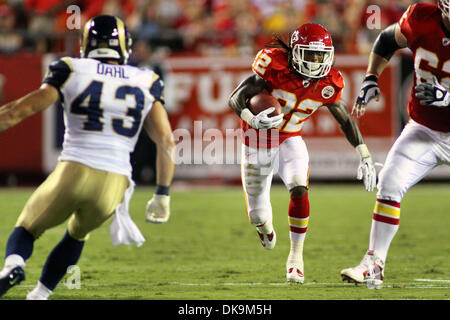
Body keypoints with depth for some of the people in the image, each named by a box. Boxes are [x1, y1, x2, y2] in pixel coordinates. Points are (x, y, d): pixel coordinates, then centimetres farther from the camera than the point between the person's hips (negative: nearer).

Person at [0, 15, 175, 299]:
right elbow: (166, 140, 7)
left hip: (72, 173, -2)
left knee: (26, 230, 17)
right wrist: (163, 195, 11)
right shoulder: (146, 83, 12)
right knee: (78, 234, 32)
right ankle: (40, 294, 23)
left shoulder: (72, 72, 5)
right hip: (114, 183, 3)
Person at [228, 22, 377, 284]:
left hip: (290, 141, 2)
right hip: (258, 141, -2)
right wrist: (253, 120, -46)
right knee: (258, 216, 7)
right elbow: (235, 99, -25)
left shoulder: (328, 84, -14)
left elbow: (346, 119, 1)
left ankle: (296, 256, -14)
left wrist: (366, 157, -2)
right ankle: (264, 224, 49)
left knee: (299, 189, -28)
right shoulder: (275, 68, -26)